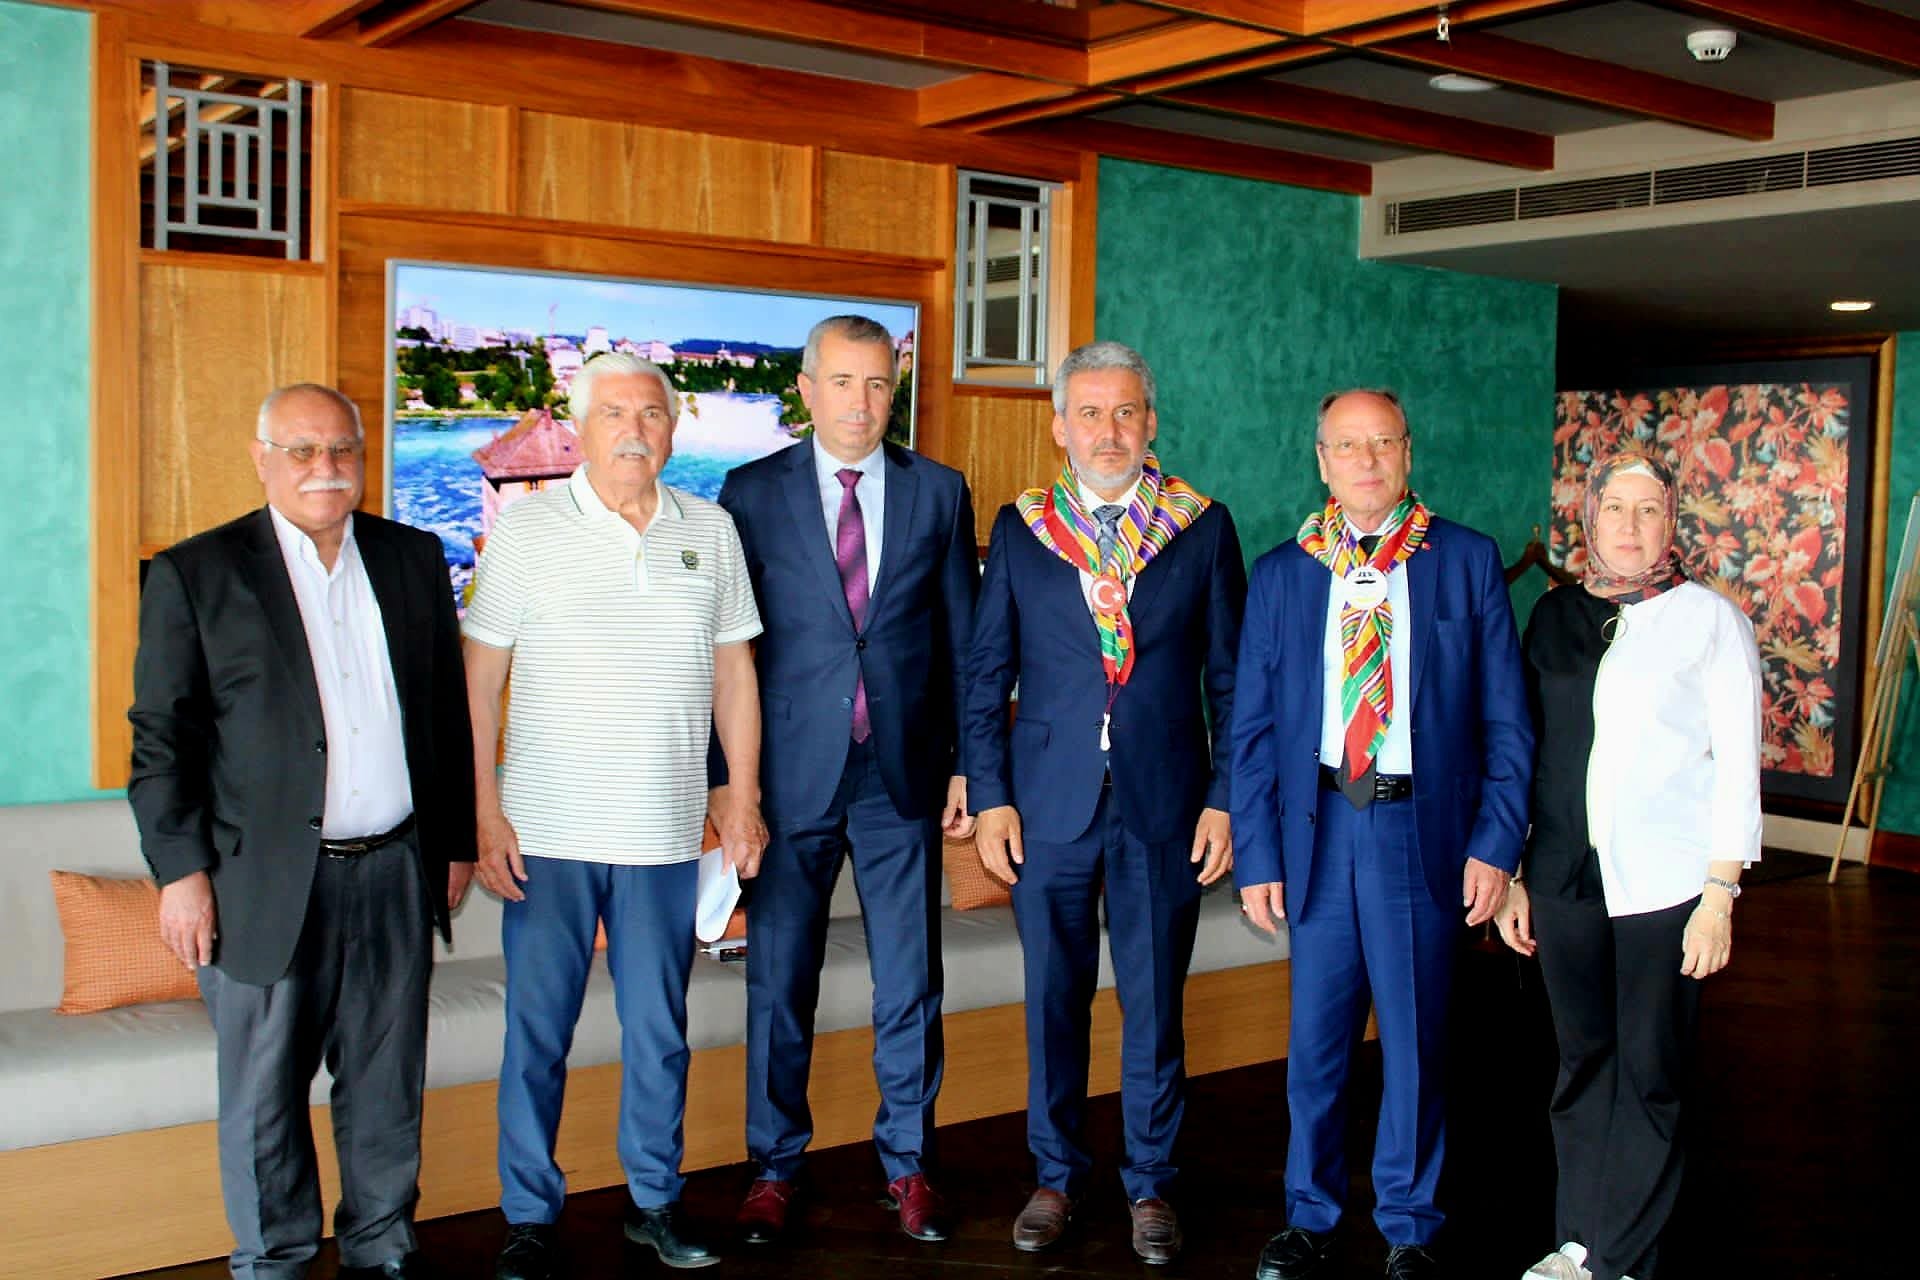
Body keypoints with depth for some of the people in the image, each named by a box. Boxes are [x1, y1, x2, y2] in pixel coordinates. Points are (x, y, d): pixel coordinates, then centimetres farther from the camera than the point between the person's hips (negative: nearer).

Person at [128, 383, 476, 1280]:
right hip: (265, 884, -3)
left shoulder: (413, 559, 8)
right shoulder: (195, 574, -1)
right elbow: (160, 737, -2)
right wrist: (180, 870, -7)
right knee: (264, 1092, 9)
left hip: (396, 873, 3)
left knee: (387, 1086, 13)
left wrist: (457, 839, 11)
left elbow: (450, 708, 13)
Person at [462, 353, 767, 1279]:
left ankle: (654, 1201, 26)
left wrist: (744, 799, 6)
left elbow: (734, 671, 10)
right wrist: (485, 814, -7)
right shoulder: (526, 529, -1)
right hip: (547, 833, -2)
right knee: (536, 1030, 4)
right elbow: (480, 680, -1)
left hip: (666, 836, 2)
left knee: (659, 1031, 10)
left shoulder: (710, 529, 7)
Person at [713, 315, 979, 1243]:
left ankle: (907, 1164, 25)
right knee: (778, 981, 8)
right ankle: (774, 1167, 24)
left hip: (904, 776, 1)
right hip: (791, 773, -1)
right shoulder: (752, 493, 1)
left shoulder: (938, 492, 5)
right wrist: (729, 774, -5)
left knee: (910, 982, 9)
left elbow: (964, 638, 7)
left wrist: (967, 765, 2)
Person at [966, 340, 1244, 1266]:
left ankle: (1150, 1182, 25)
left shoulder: (1204, 528, 2)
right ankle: (1057, 1173, 28)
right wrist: (989, 797, -2)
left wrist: (1224, 800, -2)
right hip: (1049, 805, 1)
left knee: (1154, 1005, 8)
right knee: (1054, 1000, 11)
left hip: (1165, 806, -1)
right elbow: (985, 676, 5)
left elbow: (1230, 679, 4)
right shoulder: (1021, 529, 4)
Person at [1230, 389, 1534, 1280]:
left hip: (1425, 829, -1)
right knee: (1315, 1037, 10)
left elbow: (1505, 718, 1)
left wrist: (1497, 841, -6)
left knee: (1415, 1038, 9)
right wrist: (1256, 855, -1)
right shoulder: (1279, 574, 5)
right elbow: (1253, 728, 5)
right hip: (1318, 828, 1)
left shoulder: (1467, 562, 2)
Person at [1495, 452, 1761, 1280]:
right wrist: (1510, 875, 10)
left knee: (1649, 1074, 2)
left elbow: (1736, 766, -3)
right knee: (1582, 1064, 11)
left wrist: (1720, 896, -9)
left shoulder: (1711, 619, -1)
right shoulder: (1554, 616, 10)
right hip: (1565, 875, 4)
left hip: (1666, 885, -3)